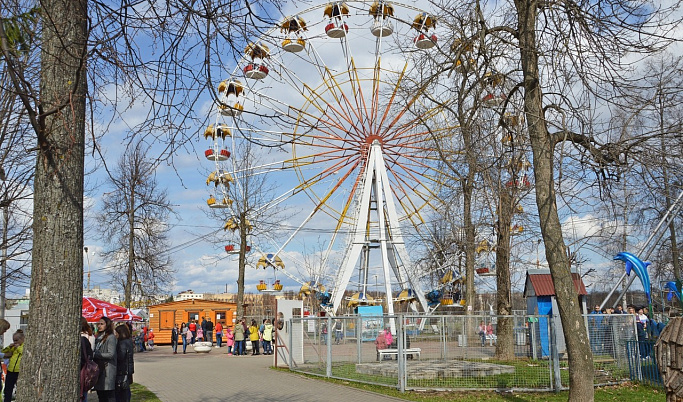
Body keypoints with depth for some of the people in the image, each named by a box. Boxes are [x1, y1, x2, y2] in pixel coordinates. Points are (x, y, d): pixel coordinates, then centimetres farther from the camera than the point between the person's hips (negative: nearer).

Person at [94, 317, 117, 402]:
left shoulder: (111, 337, -9)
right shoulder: (98, 337, 16)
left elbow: (111, 354, -16)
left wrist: (95, 355, -14)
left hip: (108, 370, -8)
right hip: (99, 369, 8)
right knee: (100, 394, 11)